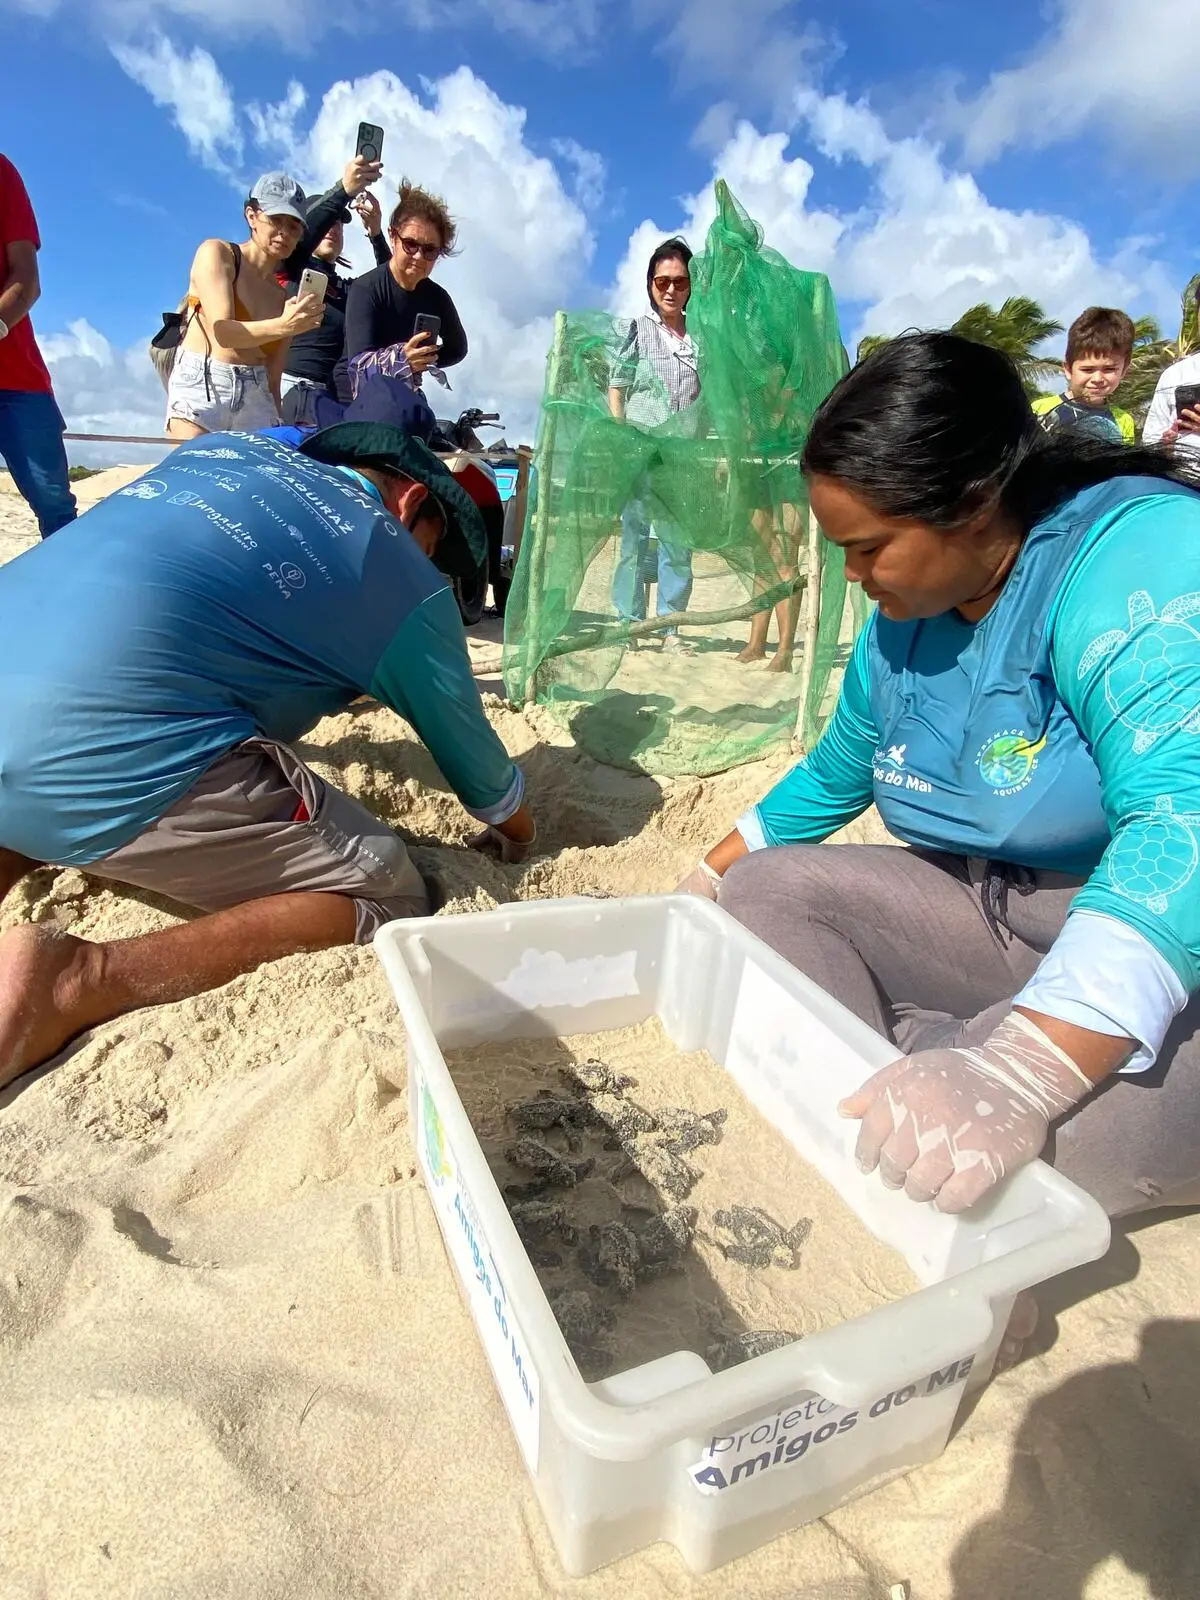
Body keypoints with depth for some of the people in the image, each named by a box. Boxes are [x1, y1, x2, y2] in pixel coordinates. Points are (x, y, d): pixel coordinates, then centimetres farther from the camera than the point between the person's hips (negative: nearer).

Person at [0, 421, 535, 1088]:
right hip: (109, 758, -8)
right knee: (389, 897, 4)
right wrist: (518, 836, 38)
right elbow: (469, 750, 19)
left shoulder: (231, 448, 24)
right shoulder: (405, 581, 8)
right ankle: (81, 979, -10)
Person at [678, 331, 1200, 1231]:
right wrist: (706, 880, 20)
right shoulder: (901, 624, 3)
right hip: (998, 914, 7)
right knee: (764, 890, -3)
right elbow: (833, 777, 18)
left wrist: (1021, 1072, -46)